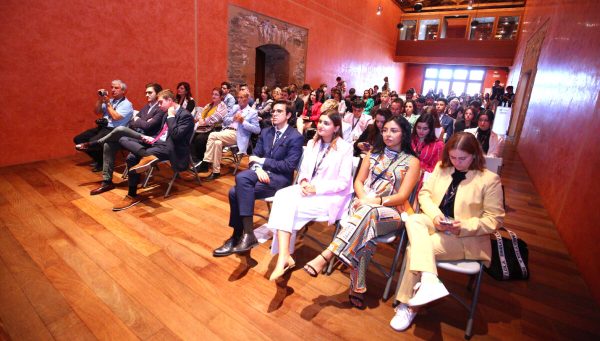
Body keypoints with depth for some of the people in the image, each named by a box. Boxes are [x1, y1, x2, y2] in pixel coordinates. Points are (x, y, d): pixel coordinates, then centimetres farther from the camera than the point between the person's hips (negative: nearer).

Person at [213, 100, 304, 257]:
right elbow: (255, 155, 12)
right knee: (238, 184, -23)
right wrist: (258, 168, -12)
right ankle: (238, 235, -10)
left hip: (279, 178, -6)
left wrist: (262, 161, -9)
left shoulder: (296, 137, -5)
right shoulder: (265, 132, 15)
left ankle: (248, 234, -15)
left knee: (238, 192, -26)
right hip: (263, 173, 6)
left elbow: (288, 166, -13)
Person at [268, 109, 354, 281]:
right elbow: (303, 170, 14)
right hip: (308, 189, 6)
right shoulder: (312, 143, 16)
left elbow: (343, 182, -9)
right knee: (282, 196, -26)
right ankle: (284, 256, -34)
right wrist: (303, 181, -9)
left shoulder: (345, 147, -3)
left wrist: (317, 188, -19)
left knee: (289, 206, -28)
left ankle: (284, 256, -18)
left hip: (330, 195, -5)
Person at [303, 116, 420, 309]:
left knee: (366, 213, -38)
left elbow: (402, 197, -4)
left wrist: (375, 201, -19)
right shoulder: (374, 153, 18)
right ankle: (357, 288, -29)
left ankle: (325, 257, -44)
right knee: (364, 235, -34)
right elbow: (358, 181, 13)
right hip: (364, 204, 3)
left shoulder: (412, 162, 6)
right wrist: (364, 198, -9)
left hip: (390, 212, -2)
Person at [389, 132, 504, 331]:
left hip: (465, 237, -5)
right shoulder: (441, 167, 8)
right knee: (413, 220, -28)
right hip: (435, 223, 5)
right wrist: (435, 215, -13)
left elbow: (494, 219, -6)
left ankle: (409, 305, -7)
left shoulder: (490, 179, -6)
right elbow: (424, 193, 7)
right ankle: (428, 279, -37)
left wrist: (463, 226, -22)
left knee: (414, 249, -24)